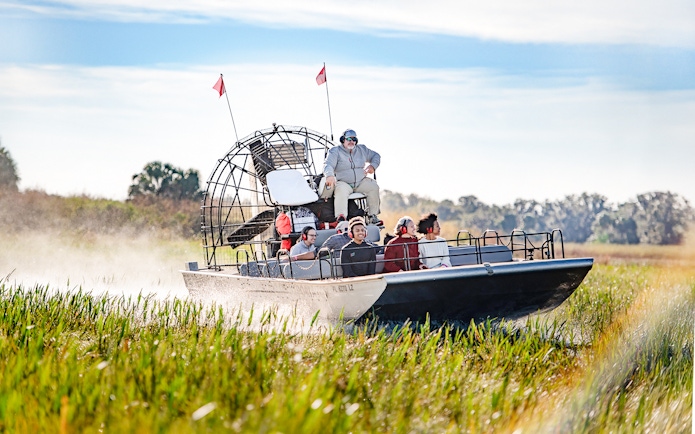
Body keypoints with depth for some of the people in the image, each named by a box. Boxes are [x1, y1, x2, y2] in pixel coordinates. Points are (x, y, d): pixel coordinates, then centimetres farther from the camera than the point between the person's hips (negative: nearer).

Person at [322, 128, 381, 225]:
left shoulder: (362, 149, 14)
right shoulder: (335, 151, -1)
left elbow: (376, 156, 27)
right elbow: (328, 165, -15)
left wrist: (373, 166, 5)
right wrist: (330, 175, -38)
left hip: (361, 182, 4)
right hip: (343, 183, -4)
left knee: (373, 186, -23)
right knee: (341, 190, -38)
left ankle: (372, 216, -17)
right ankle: (341, 218, -47)